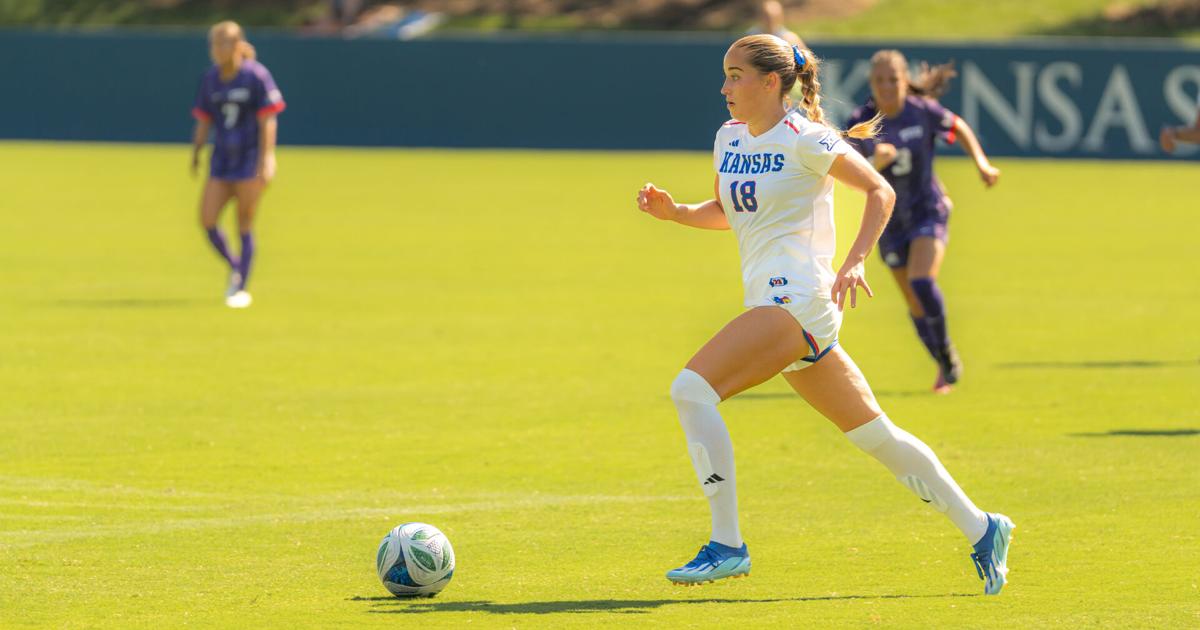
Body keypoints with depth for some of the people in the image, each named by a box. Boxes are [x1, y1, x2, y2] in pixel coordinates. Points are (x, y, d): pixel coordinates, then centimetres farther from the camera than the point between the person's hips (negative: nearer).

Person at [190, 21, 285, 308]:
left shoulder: (256, 76, -10)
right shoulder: (209, 79, 5)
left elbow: (268, 121, -10)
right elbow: (203, 120, 11)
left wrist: (267, 158, -14)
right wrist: (196, 152, 2)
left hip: (250, 160, -5)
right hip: (221, 160, 5)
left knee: (245, 224, -1)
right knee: (207, 219, -6)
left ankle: (241, 289, 10)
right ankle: (234, 267, 19)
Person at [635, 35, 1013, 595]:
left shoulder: (805, 139, -8)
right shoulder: (729, 139, 14)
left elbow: (880, 191, -3)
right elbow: (725, 213, 28)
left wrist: (853, 262, -14)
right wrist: (673, 211, 9)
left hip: (796, 299, -8)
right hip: (771, 302, 8)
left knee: (692, 389, -20)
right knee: (874, 434, 12)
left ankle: (726, 546, -18)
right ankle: (980, 530, 20)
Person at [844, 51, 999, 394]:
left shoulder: (923, 112, -13)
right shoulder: (861, 122, -12)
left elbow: (959, 128, 7)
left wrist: (982, 163, -1)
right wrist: (875, 162, -39)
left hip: (928, 210, -3)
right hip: (890, 220, 3)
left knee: (922, 282, -26)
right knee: (916, 306, 10)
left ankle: (947, 353, -7)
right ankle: (946, 367, 31)